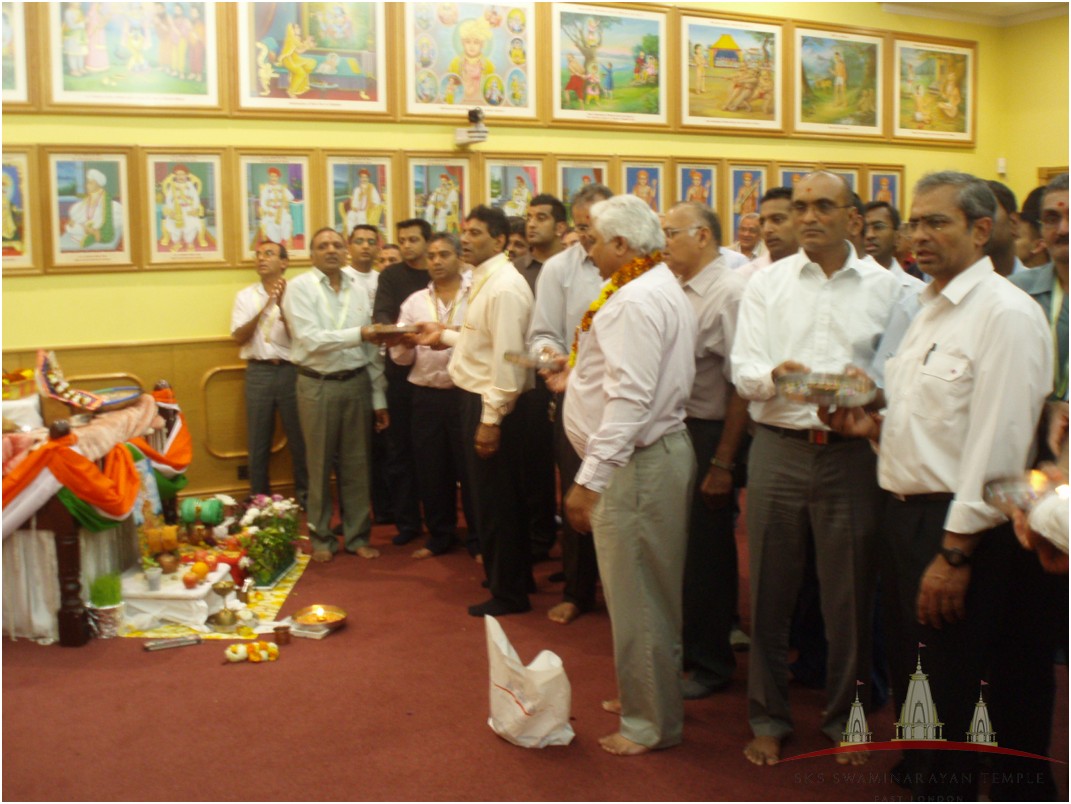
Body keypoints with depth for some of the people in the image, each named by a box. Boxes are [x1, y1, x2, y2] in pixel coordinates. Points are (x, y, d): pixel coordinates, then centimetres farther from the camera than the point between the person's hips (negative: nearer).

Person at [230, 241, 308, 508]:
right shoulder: (245, 295, 7)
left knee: (299, 438, 5)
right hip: (258, 372, 2)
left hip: (290, 371, -2)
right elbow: (239, 336, -3)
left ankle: (305, 497, 19)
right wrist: (264, 308, -16)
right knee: (258, 440, 7)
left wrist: (281, 305, -23)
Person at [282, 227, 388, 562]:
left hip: (356, 383, 3)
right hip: (318, 385, -3)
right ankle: (321, 538, 20)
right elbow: (310, 339, -16)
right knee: (320, 465, 6)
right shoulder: (300, 288, -4)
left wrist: (379, 397, 7)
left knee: (356, 463, 9)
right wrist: (359, 334, -25)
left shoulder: (358, 290, 8)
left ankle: (357, 535, 21)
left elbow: (371, 347, 8)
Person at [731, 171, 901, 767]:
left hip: (852, 451, -1)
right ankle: (769, 718, 25)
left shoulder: (884, 286, 4)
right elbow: (743, 371, -1)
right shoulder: (768, 282, 7)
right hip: (779, 449, 1)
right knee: (771, 590, 9)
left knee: (850, 594, 8)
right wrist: (773, 375, -22)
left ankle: (845, 717, 28)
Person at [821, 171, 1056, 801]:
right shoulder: (930, 310, 14)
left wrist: (955, 553, -21)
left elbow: (996, 445, -20)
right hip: (906, 513, 9)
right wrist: (873, 425, 2)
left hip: (963, 530, -9)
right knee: (915, 684, 19)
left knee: (951, 702, 3)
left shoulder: (1006, 314, -15)